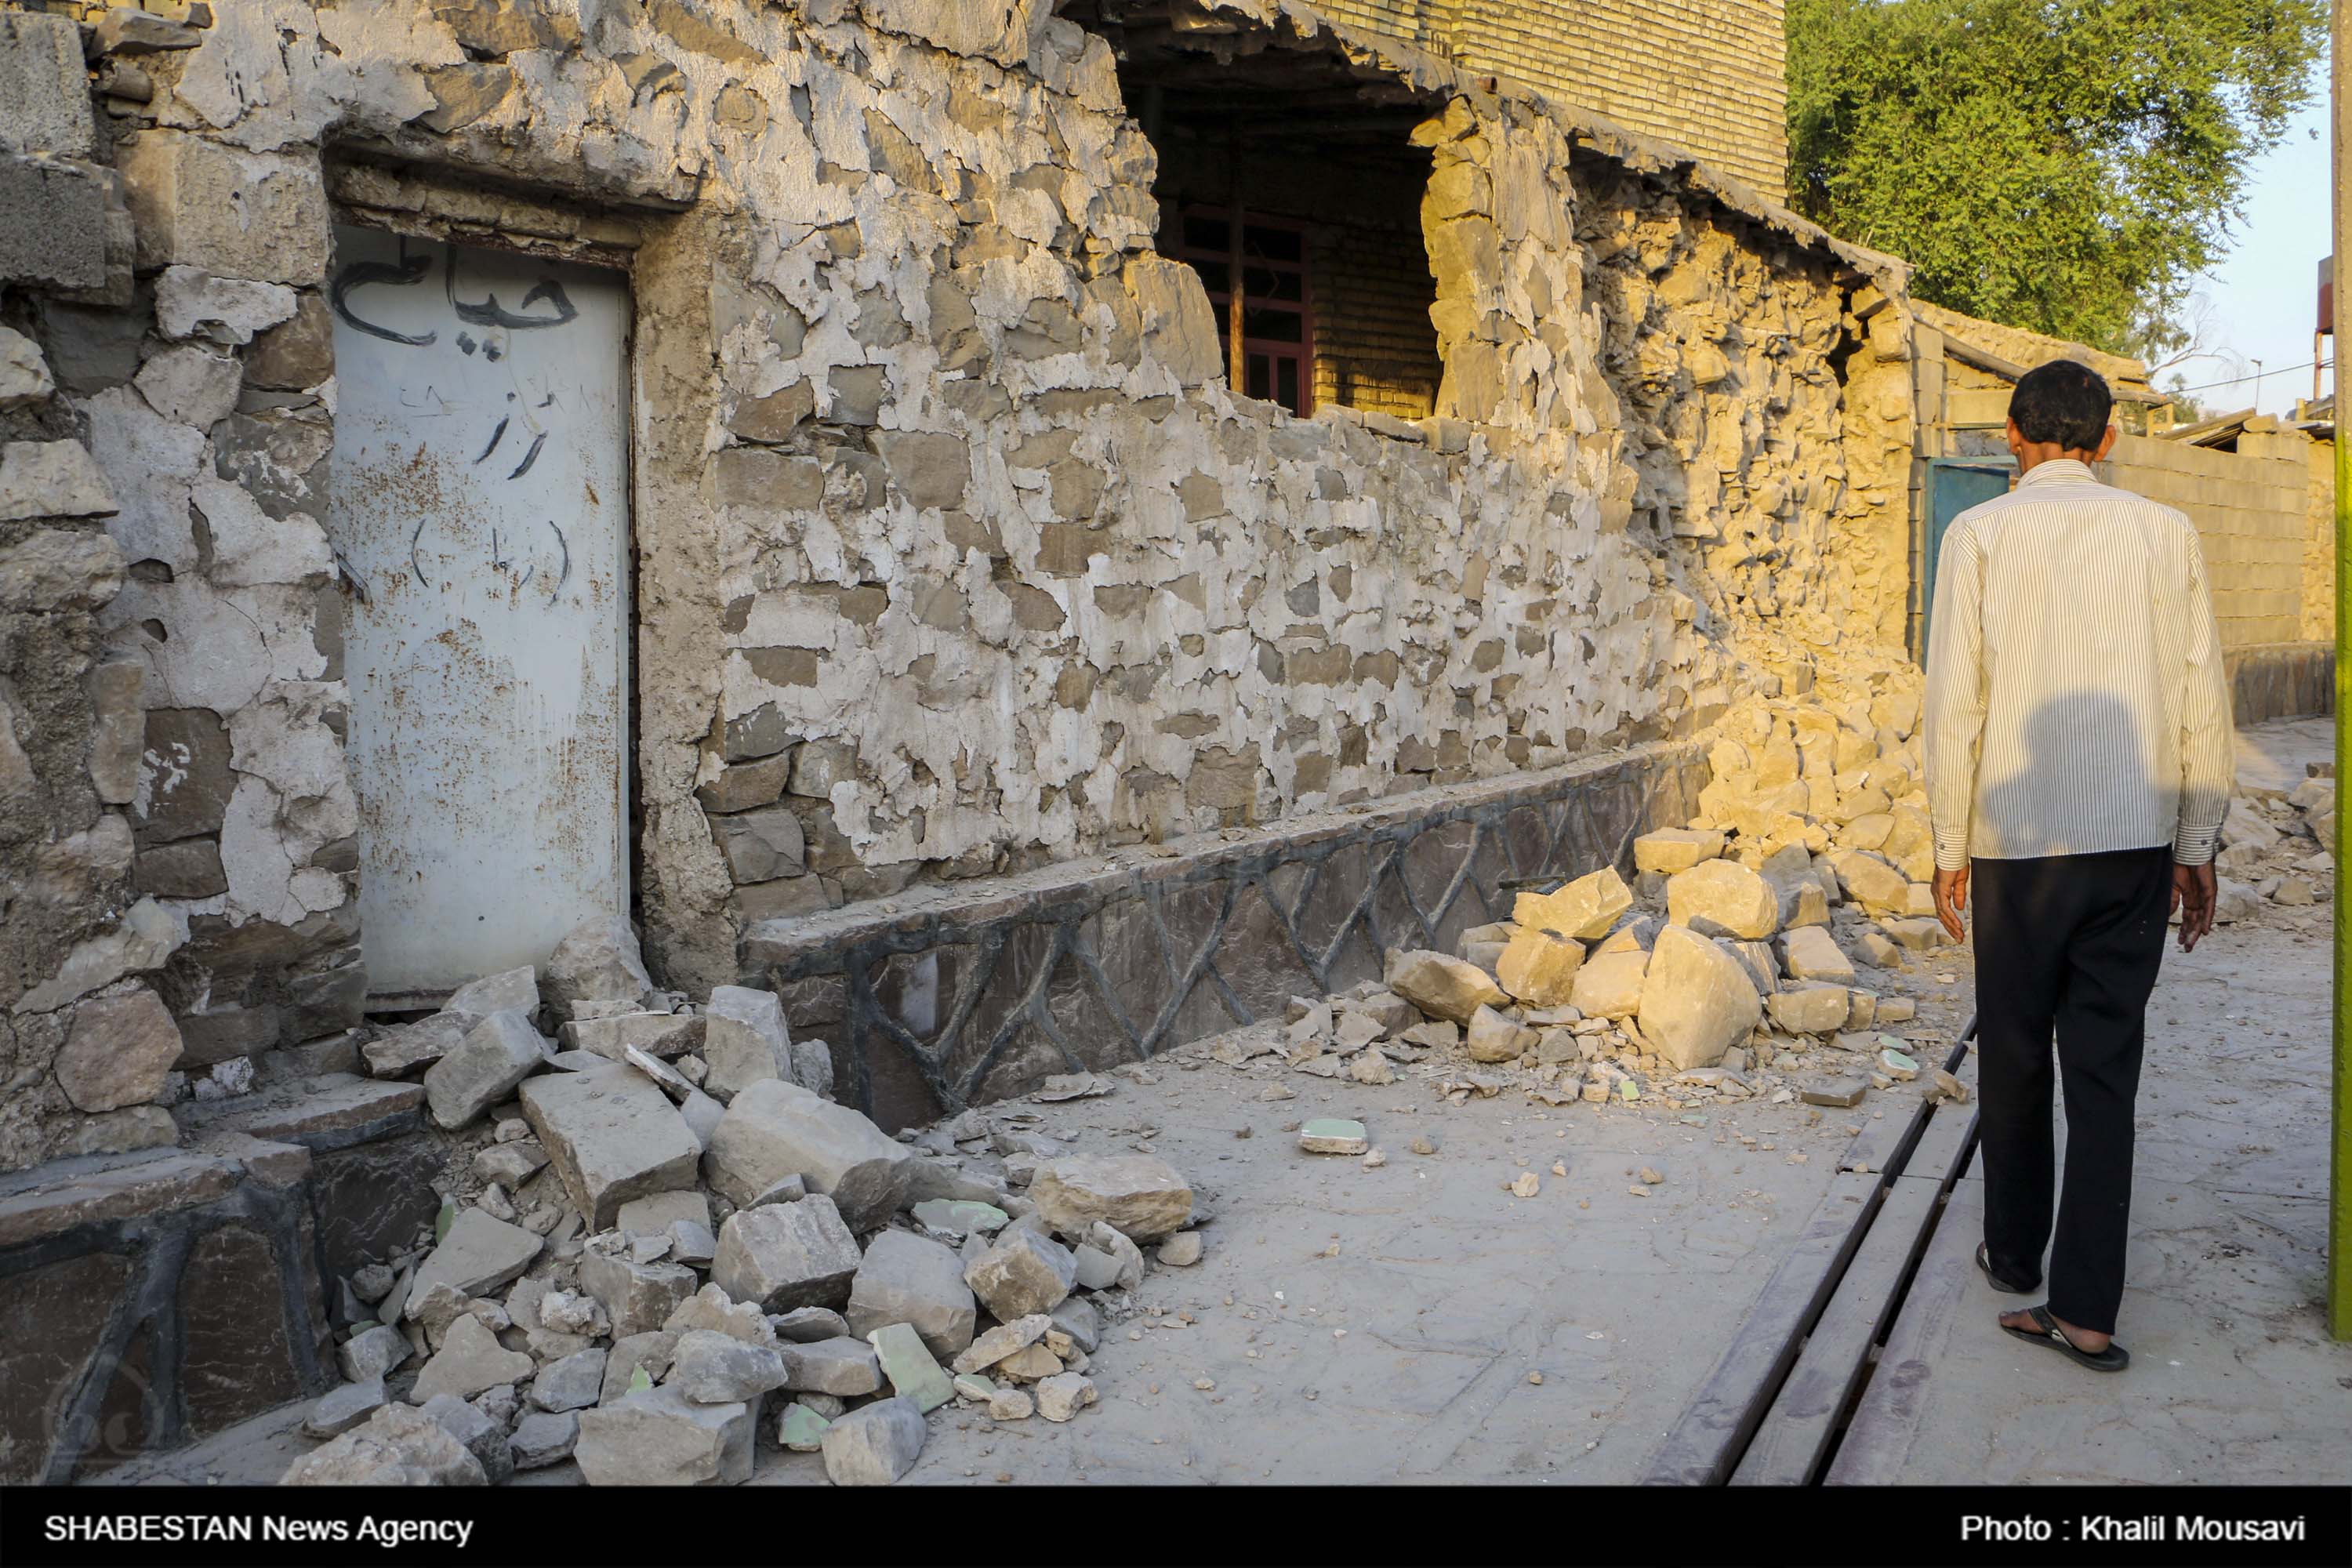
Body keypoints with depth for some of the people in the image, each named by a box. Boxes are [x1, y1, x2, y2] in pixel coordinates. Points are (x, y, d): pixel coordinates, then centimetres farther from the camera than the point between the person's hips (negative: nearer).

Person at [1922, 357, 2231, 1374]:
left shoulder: (1980, 535, -3)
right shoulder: (2165, 533, 4)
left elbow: (1954, 698, -6)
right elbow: (2201, 699, 4)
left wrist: (1950, 846, 2)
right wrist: (2195, 846, 11)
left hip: (2019, 838, -1)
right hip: (2135, 835, 2)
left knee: (2013, 1055, 14)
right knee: (2105, 1065, 3)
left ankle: (2014, 1255, 29)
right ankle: (2085, 1308, 1)